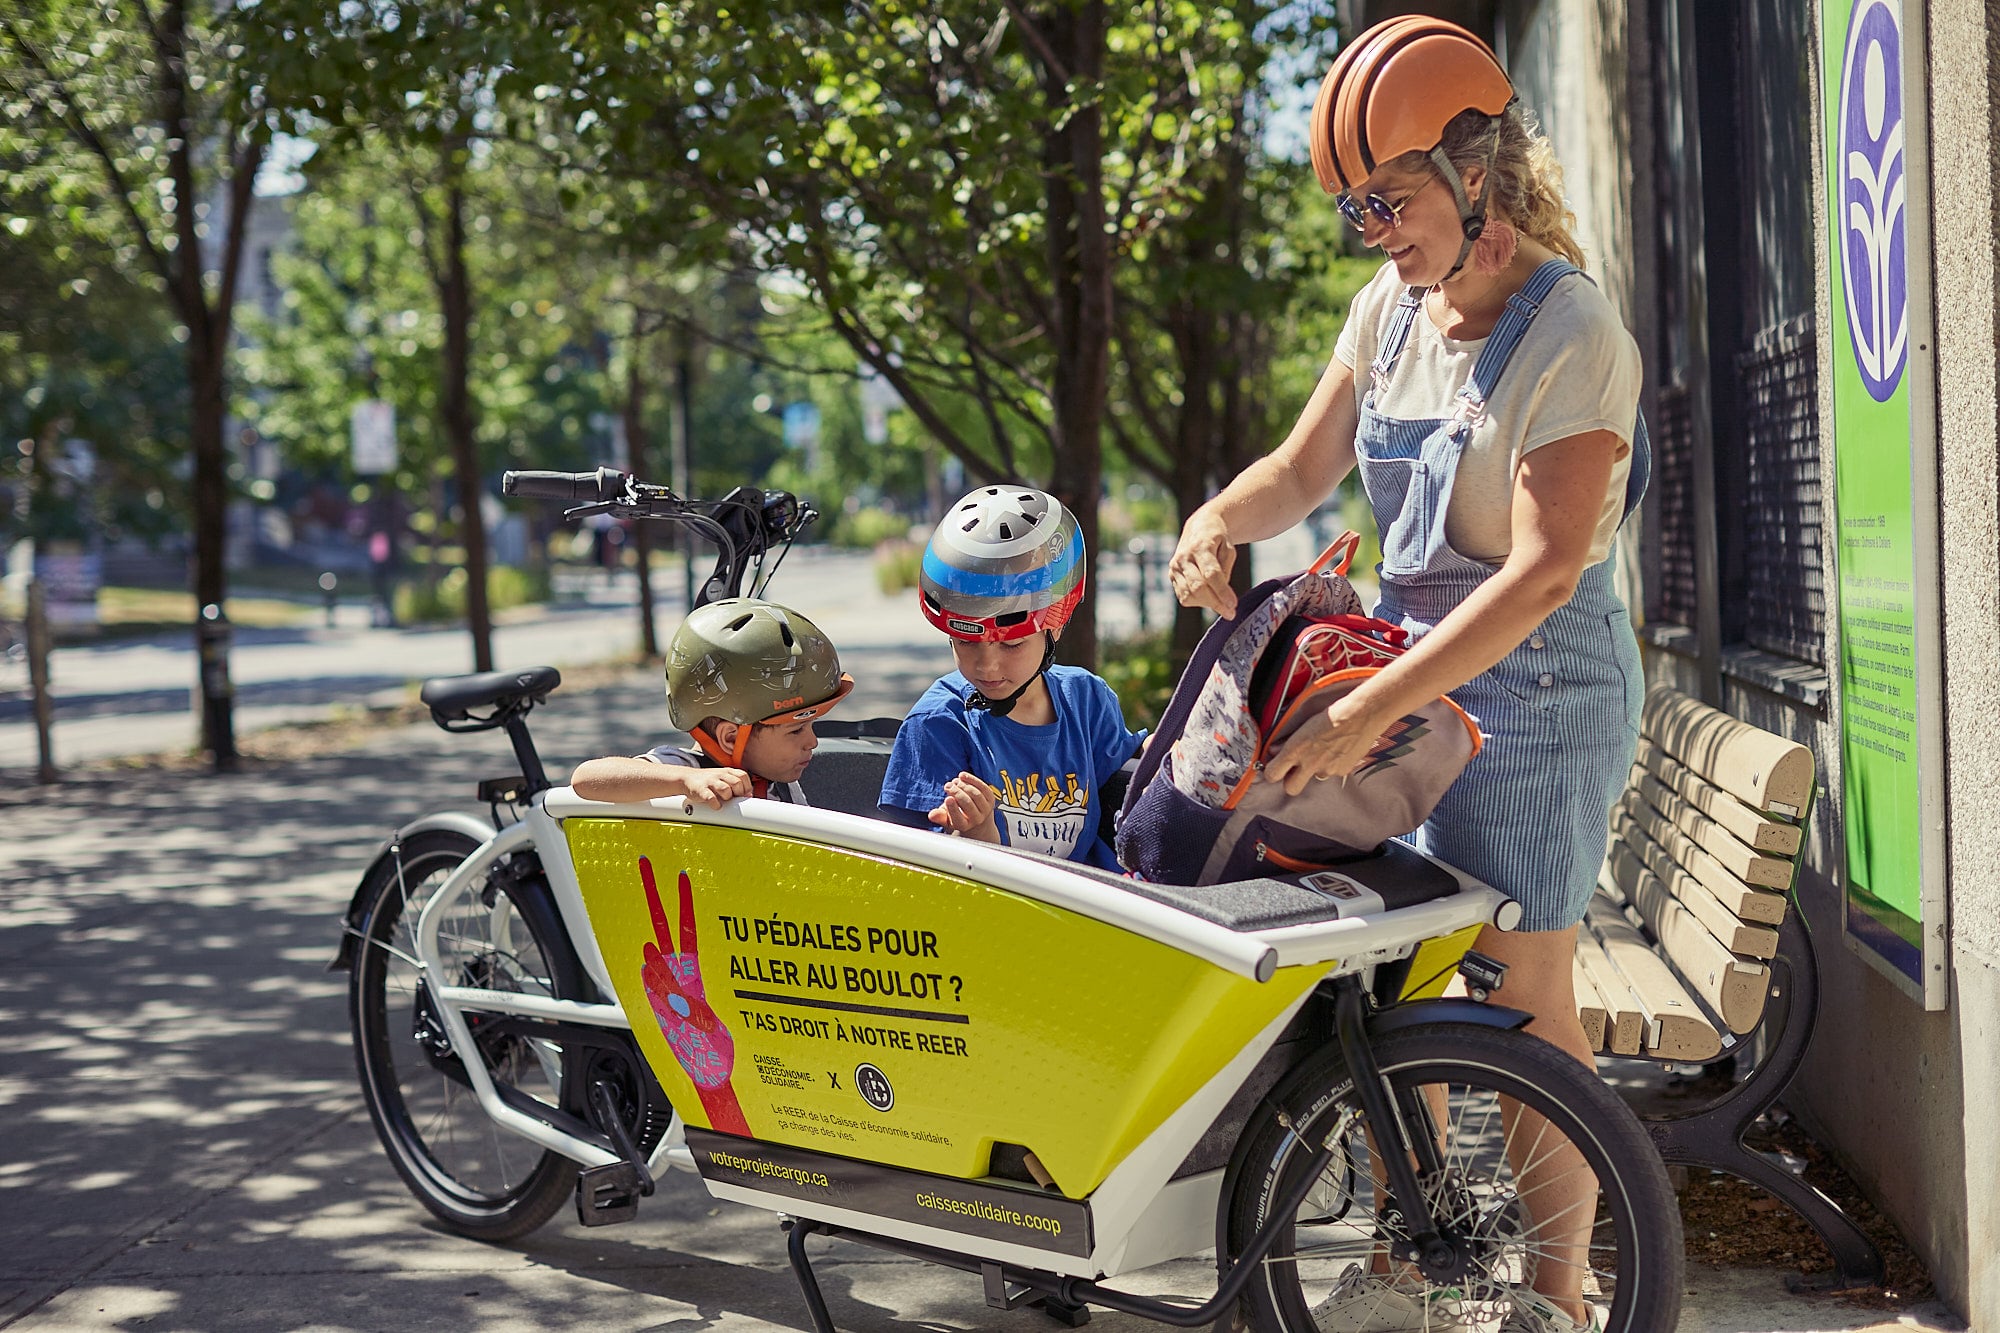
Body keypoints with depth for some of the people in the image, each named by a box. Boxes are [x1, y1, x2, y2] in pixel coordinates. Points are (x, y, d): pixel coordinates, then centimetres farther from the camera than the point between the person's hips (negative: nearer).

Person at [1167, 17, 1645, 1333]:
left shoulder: (1575, 335, -17)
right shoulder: (1392, 309, 6)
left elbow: (1544, 572, -24)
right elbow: (1304, 469, 13)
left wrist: (1371, 709, -29)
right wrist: (1221, 519, -12)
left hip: (1537, 692, -7)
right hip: (1412, 668, 7)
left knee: (1524, 997, 0)